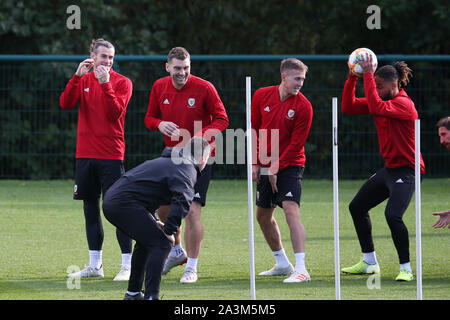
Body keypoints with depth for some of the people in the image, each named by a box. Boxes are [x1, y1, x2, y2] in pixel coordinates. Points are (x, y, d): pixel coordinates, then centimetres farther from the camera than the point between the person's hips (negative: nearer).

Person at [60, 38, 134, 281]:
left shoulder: (122, 82, -1)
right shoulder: (83, 80, 11)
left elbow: (115, 113, -15)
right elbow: (65, 104, -4)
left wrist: (105, 84, -22)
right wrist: (77, 76, -14)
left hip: (111, 154, -4)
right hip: (85, 154, 4)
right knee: (90, 208, 9)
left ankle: (127, 266, -5)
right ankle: (95, 265, 17)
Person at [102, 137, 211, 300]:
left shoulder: (167, 161, 27)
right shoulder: (187, 169, -5)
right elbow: (182, 201, -22)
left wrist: (153, 222, 25)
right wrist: (169, 230, -14)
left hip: (110, 201, 10)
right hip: (124, 203, -10)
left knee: (146, 240, 27)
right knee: (161, 243, -10)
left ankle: (133, 293, 32)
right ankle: (151, 296, -19)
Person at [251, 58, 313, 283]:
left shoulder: (303, 107, -12)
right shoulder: (262, 96, -1)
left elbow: (296, 144, -11)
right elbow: (254, 130, 7)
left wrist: (276, 168, -14)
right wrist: (255, 163, 3)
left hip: (289, 166, -5)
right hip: (265, 167, 6)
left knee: (291, 210, -22)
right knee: (263, 215, 14)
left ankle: (301, 269, -27)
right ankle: (282, 264, 31)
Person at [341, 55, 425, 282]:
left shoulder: (403, 104, -19)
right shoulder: (380, 101, 7)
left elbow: (376, 108, -36)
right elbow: (348, 107, 4)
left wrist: (368, 75, -31)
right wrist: (352, 78, -7)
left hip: (406, 170, -10)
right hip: (389, 168, 10)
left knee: (393, 215, -27)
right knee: (357, 207, 17)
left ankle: (406, 269, -16)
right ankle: (369, 263, 29)